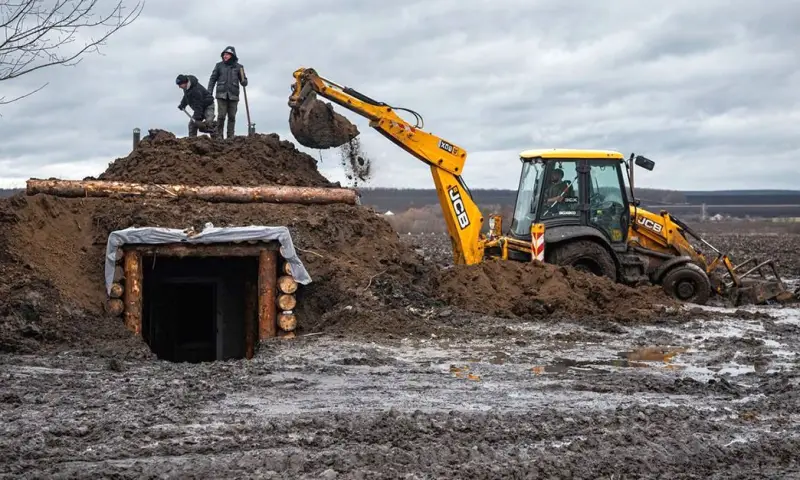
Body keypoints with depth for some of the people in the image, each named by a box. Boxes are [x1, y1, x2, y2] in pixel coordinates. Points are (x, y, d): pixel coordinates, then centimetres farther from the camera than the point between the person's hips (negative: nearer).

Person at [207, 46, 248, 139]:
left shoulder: (238, 67, 7)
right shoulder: (219, 65, 6)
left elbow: (244, 82, 10)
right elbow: (213, 79, 8)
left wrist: (244, 82, -15)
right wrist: (209, 93, 1)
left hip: (233, 95, 1)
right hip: (222, 95, -1)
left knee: (232, 117, 0)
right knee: (221, 116, -9)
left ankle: (230, 136, 5)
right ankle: (219, 135, -1)